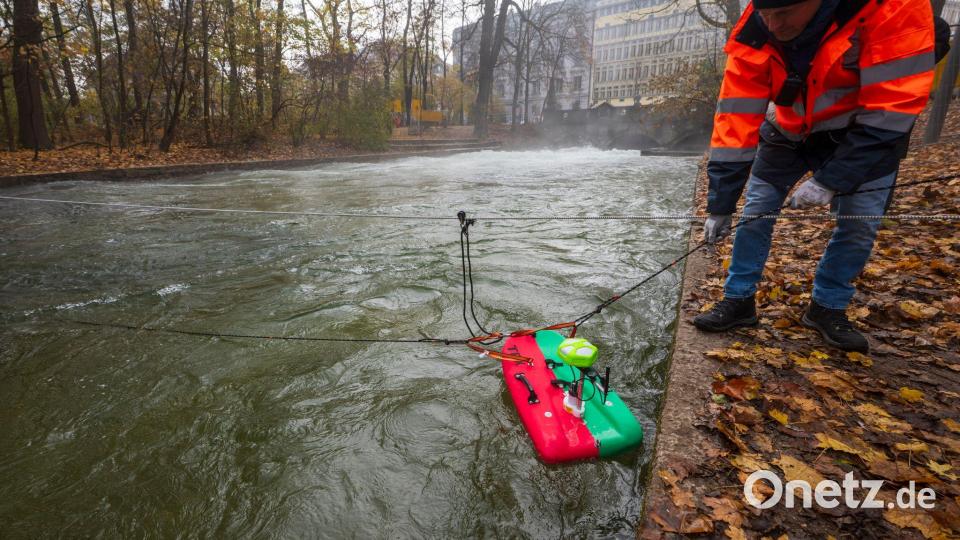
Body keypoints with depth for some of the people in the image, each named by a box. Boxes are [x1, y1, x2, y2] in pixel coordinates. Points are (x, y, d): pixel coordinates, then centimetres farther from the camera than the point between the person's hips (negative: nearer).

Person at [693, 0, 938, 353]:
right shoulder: (754, 33, -25)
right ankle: (738, 300, 7)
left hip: (865, 135, -1)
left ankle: (828, 308, 13)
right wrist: (720, 206, -24)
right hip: (789, 131, 2)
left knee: (860, 223, -6)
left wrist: (830, 180, -33)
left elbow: (892, 106, -30)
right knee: (755, 212, -5)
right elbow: (736, 121, -25)